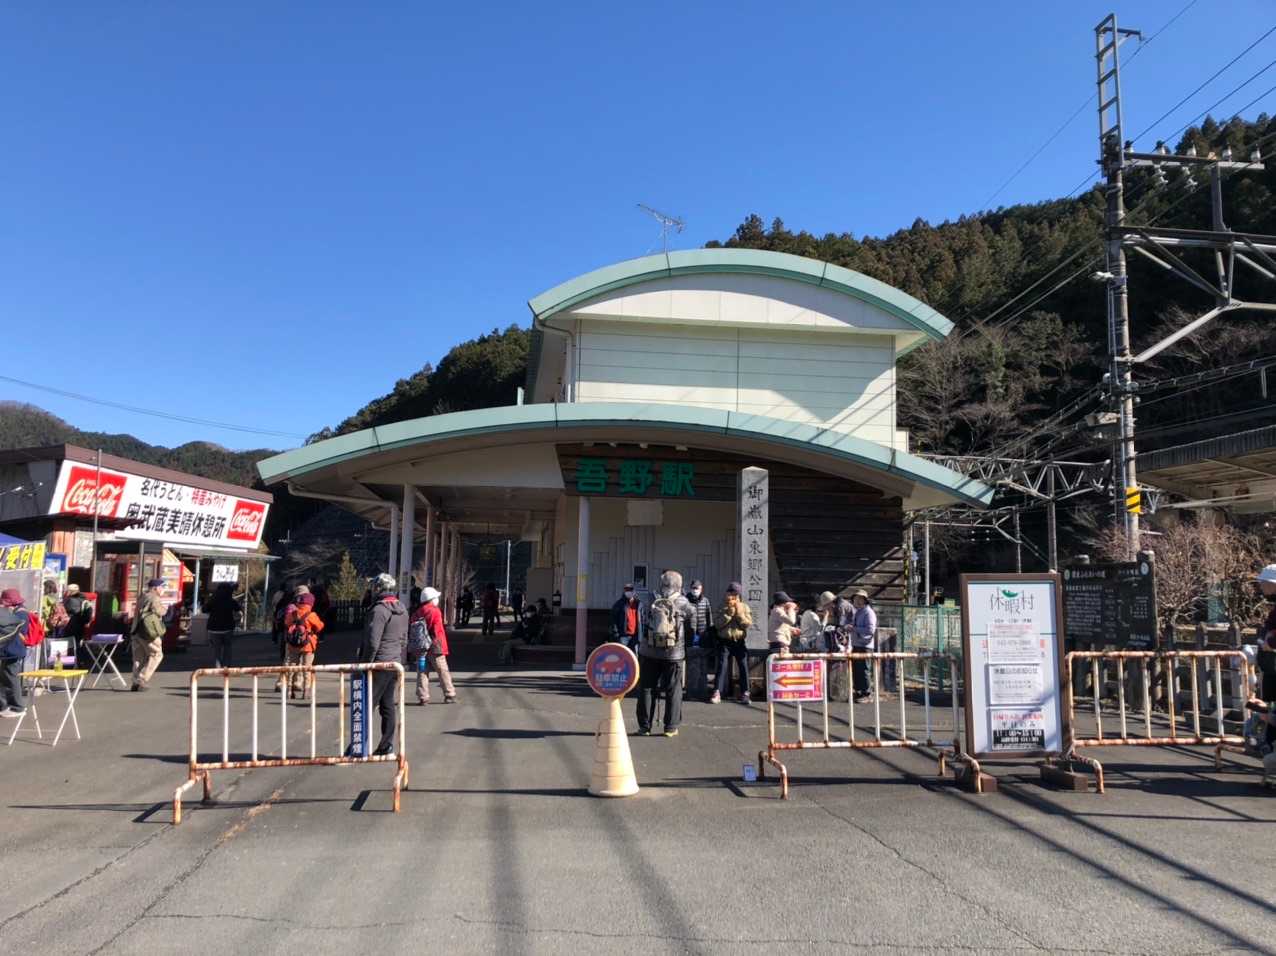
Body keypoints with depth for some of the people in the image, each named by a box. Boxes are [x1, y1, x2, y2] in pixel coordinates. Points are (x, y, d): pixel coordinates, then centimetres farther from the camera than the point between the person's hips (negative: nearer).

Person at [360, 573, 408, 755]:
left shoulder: (379, 610, -16)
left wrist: (364, 665, -13)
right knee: (389, 706, 11)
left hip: (378, 665, -8)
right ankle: (387, 746, 15)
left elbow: (372, 642, -20)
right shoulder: (402, 610, 11)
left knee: (366, 706, -2)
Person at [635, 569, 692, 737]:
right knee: (673, 690, 9)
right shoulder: (683, 604, -5)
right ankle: (671, 727, 9)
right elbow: (690, 629, 2)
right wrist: (687, 649, 15)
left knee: (646, 688, 11)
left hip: (649, 652, 1)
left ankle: (644, 726, 13)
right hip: (674, 654, -1)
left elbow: (642, 625, 4)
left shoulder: (651, 602, -4)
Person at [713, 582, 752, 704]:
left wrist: (739, 613, -15)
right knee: (722, 666, -6)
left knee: (743, 667, -1)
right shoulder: (722, 607, 4)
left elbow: (748, 624, -6)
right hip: (725, 641, -1)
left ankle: (745, 693, 7)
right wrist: (729, 613, -16)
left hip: (739, 642, 1)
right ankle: (717, 693, -6)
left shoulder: (744, 607, 5)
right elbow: (718, 624, -9)